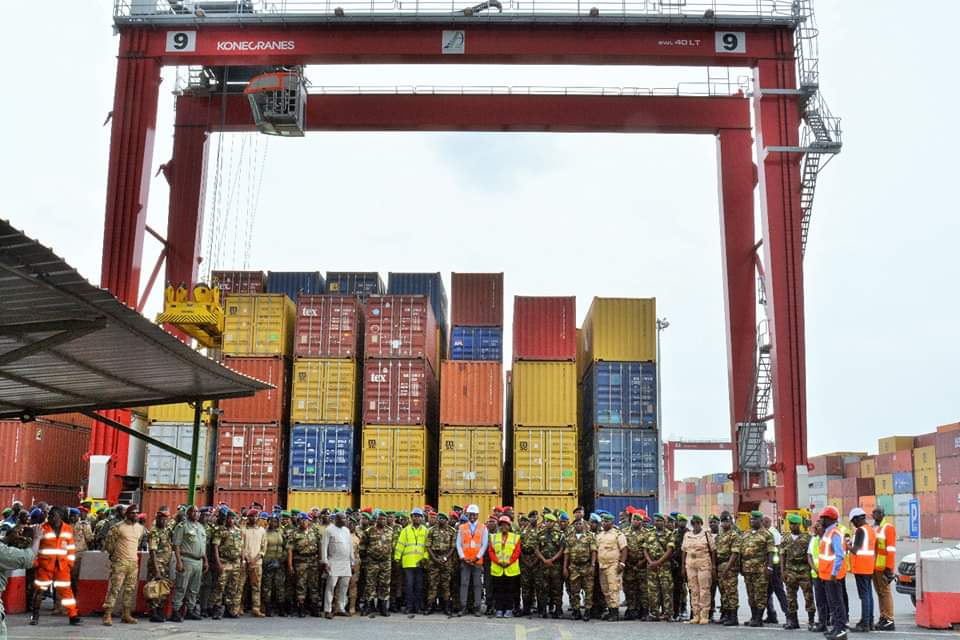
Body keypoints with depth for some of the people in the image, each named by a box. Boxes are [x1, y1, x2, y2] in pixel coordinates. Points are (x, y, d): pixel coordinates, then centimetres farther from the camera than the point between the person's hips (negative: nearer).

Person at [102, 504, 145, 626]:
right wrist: (113, 554, 5)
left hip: (134, 562, 6)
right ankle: (107, 615, -9)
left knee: (130, 589, 8)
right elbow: (108, 542, -4)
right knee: (114, 589, -9)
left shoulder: (140, 528, 10)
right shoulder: (118, 527, -9)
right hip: (120, 563, -6)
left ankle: (126, 615, 15)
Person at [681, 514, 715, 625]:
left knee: (704, 590, -4)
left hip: (704, 565, -4)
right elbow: (683, 551, 13)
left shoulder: (706, 534, 0)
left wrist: (713, 567, -2)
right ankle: (696, 615, 11)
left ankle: (704, 616, 0)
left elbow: (712, 551, 1)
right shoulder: (687, 535, 11)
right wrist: (683, 566, 9)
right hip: (690, 565, 4)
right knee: (693, 590, 6)